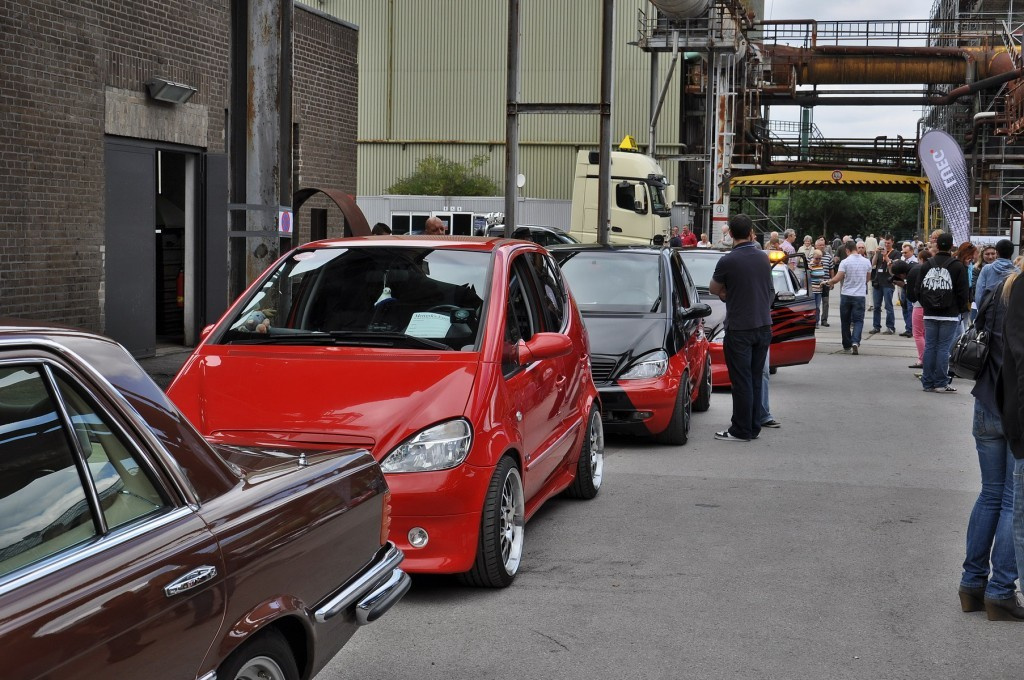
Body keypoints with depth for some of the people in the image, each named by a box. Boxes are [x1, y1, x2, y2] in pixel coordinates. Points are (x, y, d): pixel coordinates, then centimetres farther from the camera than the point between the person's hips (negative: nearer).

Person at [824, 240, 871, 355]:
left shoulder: (845, 262, -10)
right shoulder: (866, 262, 2)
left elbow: (837, 279, -14)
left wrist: (829, 282, 7)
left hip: (846, 295, -1)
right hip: (860, 295, 1)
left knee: (845, 321, 11)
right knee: (858, 320, 0)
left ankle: (847, 345, 17)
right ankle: (855, 341, -22)